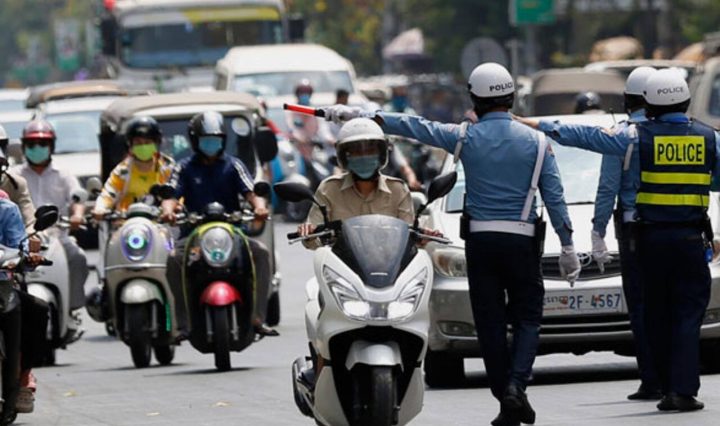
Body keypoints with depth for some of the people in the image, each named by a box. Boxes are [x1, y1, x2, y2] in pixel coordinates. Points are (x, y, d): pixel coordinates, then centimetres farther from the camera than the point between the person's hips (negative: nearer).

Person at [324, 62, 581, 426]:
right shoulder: (536, 141, -1)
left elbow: (413, 126, 1)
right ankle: (516, 384, -16)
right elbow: (554, 198, -2)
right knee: (527, 318, 8)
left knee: (490, 323, 5)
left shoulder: (465, 137, -2)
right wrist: (567, 246, 4)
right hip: (522, 242, 0)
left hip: (480, 240, 0)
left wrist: (357, 115, 6)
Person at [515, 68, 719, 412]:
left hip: (652, 238, 0)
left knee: (657, 316, 9)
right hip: (692, 238, 0)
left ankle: (668, 390, 9)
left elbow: (588, 136, 1)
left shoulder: (640, 137, -3)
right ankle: (684, 390, -10)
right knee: (688, 315, 0)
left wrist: (540, 126, 9)